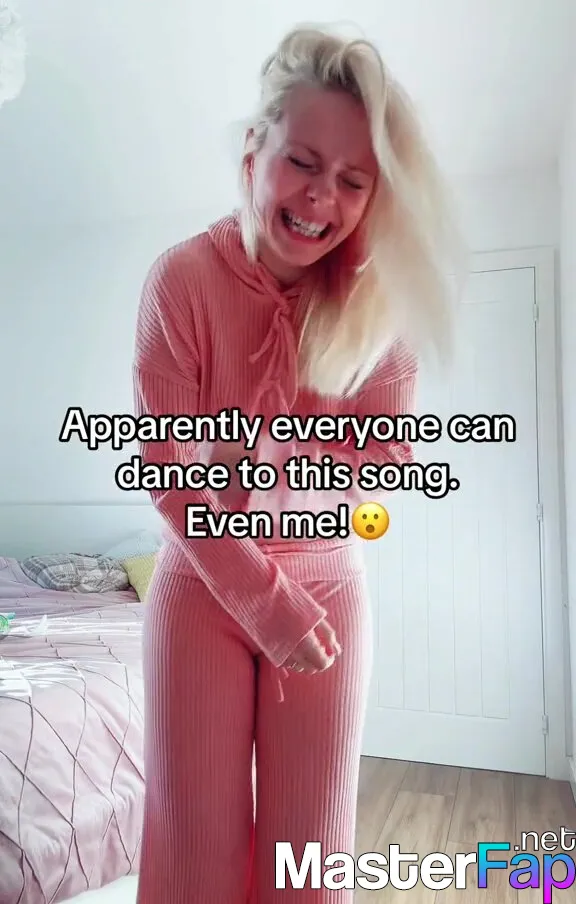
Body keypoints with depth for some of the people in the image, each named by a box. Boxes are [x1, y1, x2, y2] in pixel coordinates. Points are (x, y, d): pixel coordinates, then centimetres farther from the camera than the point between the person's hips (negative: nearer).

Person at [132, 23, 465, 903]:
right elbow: (170, 472, -13)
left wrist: (274, 467, -21)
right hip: (204, 584, -1)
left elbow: (387, 457, -4)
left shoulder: (379, 298, -8)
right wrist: (266, 604, -13)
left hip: (329, 583, 2)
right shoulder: (182, 278, -15)